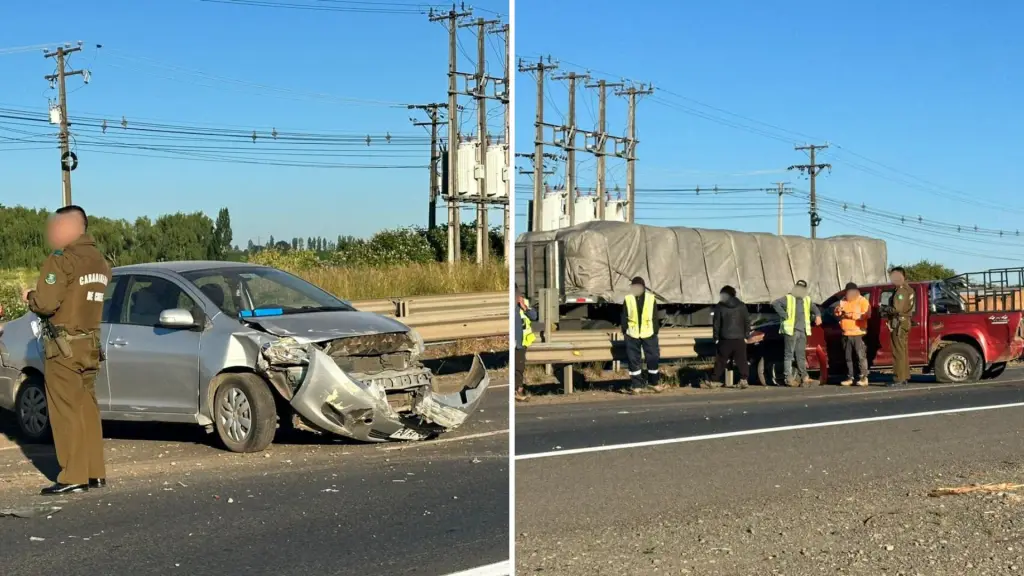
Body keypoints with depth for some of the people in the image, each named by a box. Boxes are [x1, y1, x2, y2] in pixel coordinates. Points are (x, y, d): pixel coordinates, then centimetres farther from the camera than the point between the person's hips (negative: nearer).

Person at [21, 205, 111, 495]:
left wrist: (30, 297, -1)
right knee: (87, 409, 13)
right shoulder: (100, 262, 12)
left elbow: (46, 303, -21)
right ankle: (95, 472, 16)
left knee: (65, 412, -5)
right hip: (90, 344, 8)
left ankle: (73, 476, -5)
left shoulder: (62, 261, -15)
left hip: (64, 346, -8)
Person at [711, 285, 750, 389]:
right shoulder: (741, 306, 5)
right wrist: (746, 335, 10)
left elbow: (716, 323, -2)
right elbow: (747, 321, 6)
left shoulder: (720, 307, -2)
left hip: (725, 339, -2)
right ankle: (743, 380, -5)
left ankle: (716, 380, 8)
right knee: (741, 360, 3)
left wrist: (716, 337, 4)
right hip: (739, 338, 2)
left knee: (720, 361, 6)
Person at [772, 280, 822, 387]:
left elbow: (815, 308, 31)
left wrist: (817, 316, 9)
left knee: (801, 355, 11)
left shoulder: (807, 300, 16)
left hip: (802, 331, 6)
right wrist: (784, 315, -18)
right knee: (789, 354, -6)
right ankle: (788, 378, -7)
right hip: (791, 331, -6)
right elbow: (775, 304, -15)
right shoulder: (788, 298, -2)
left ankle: (803, 376, 16)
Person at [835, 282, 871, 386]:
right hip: (846, 334, 6)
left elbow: (865, 314, -14)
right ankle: (850, 377, 13)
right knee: (848, 357, 8)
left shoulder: (862, 301, -1)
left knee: (861, 356, -10)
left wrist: (852, 315, -20)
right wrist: (838, 310, -4)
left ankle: (863, 377, -9)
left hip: (858, 333, -6)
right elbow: (837, 314, 19)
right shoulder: (843, 301, 17)